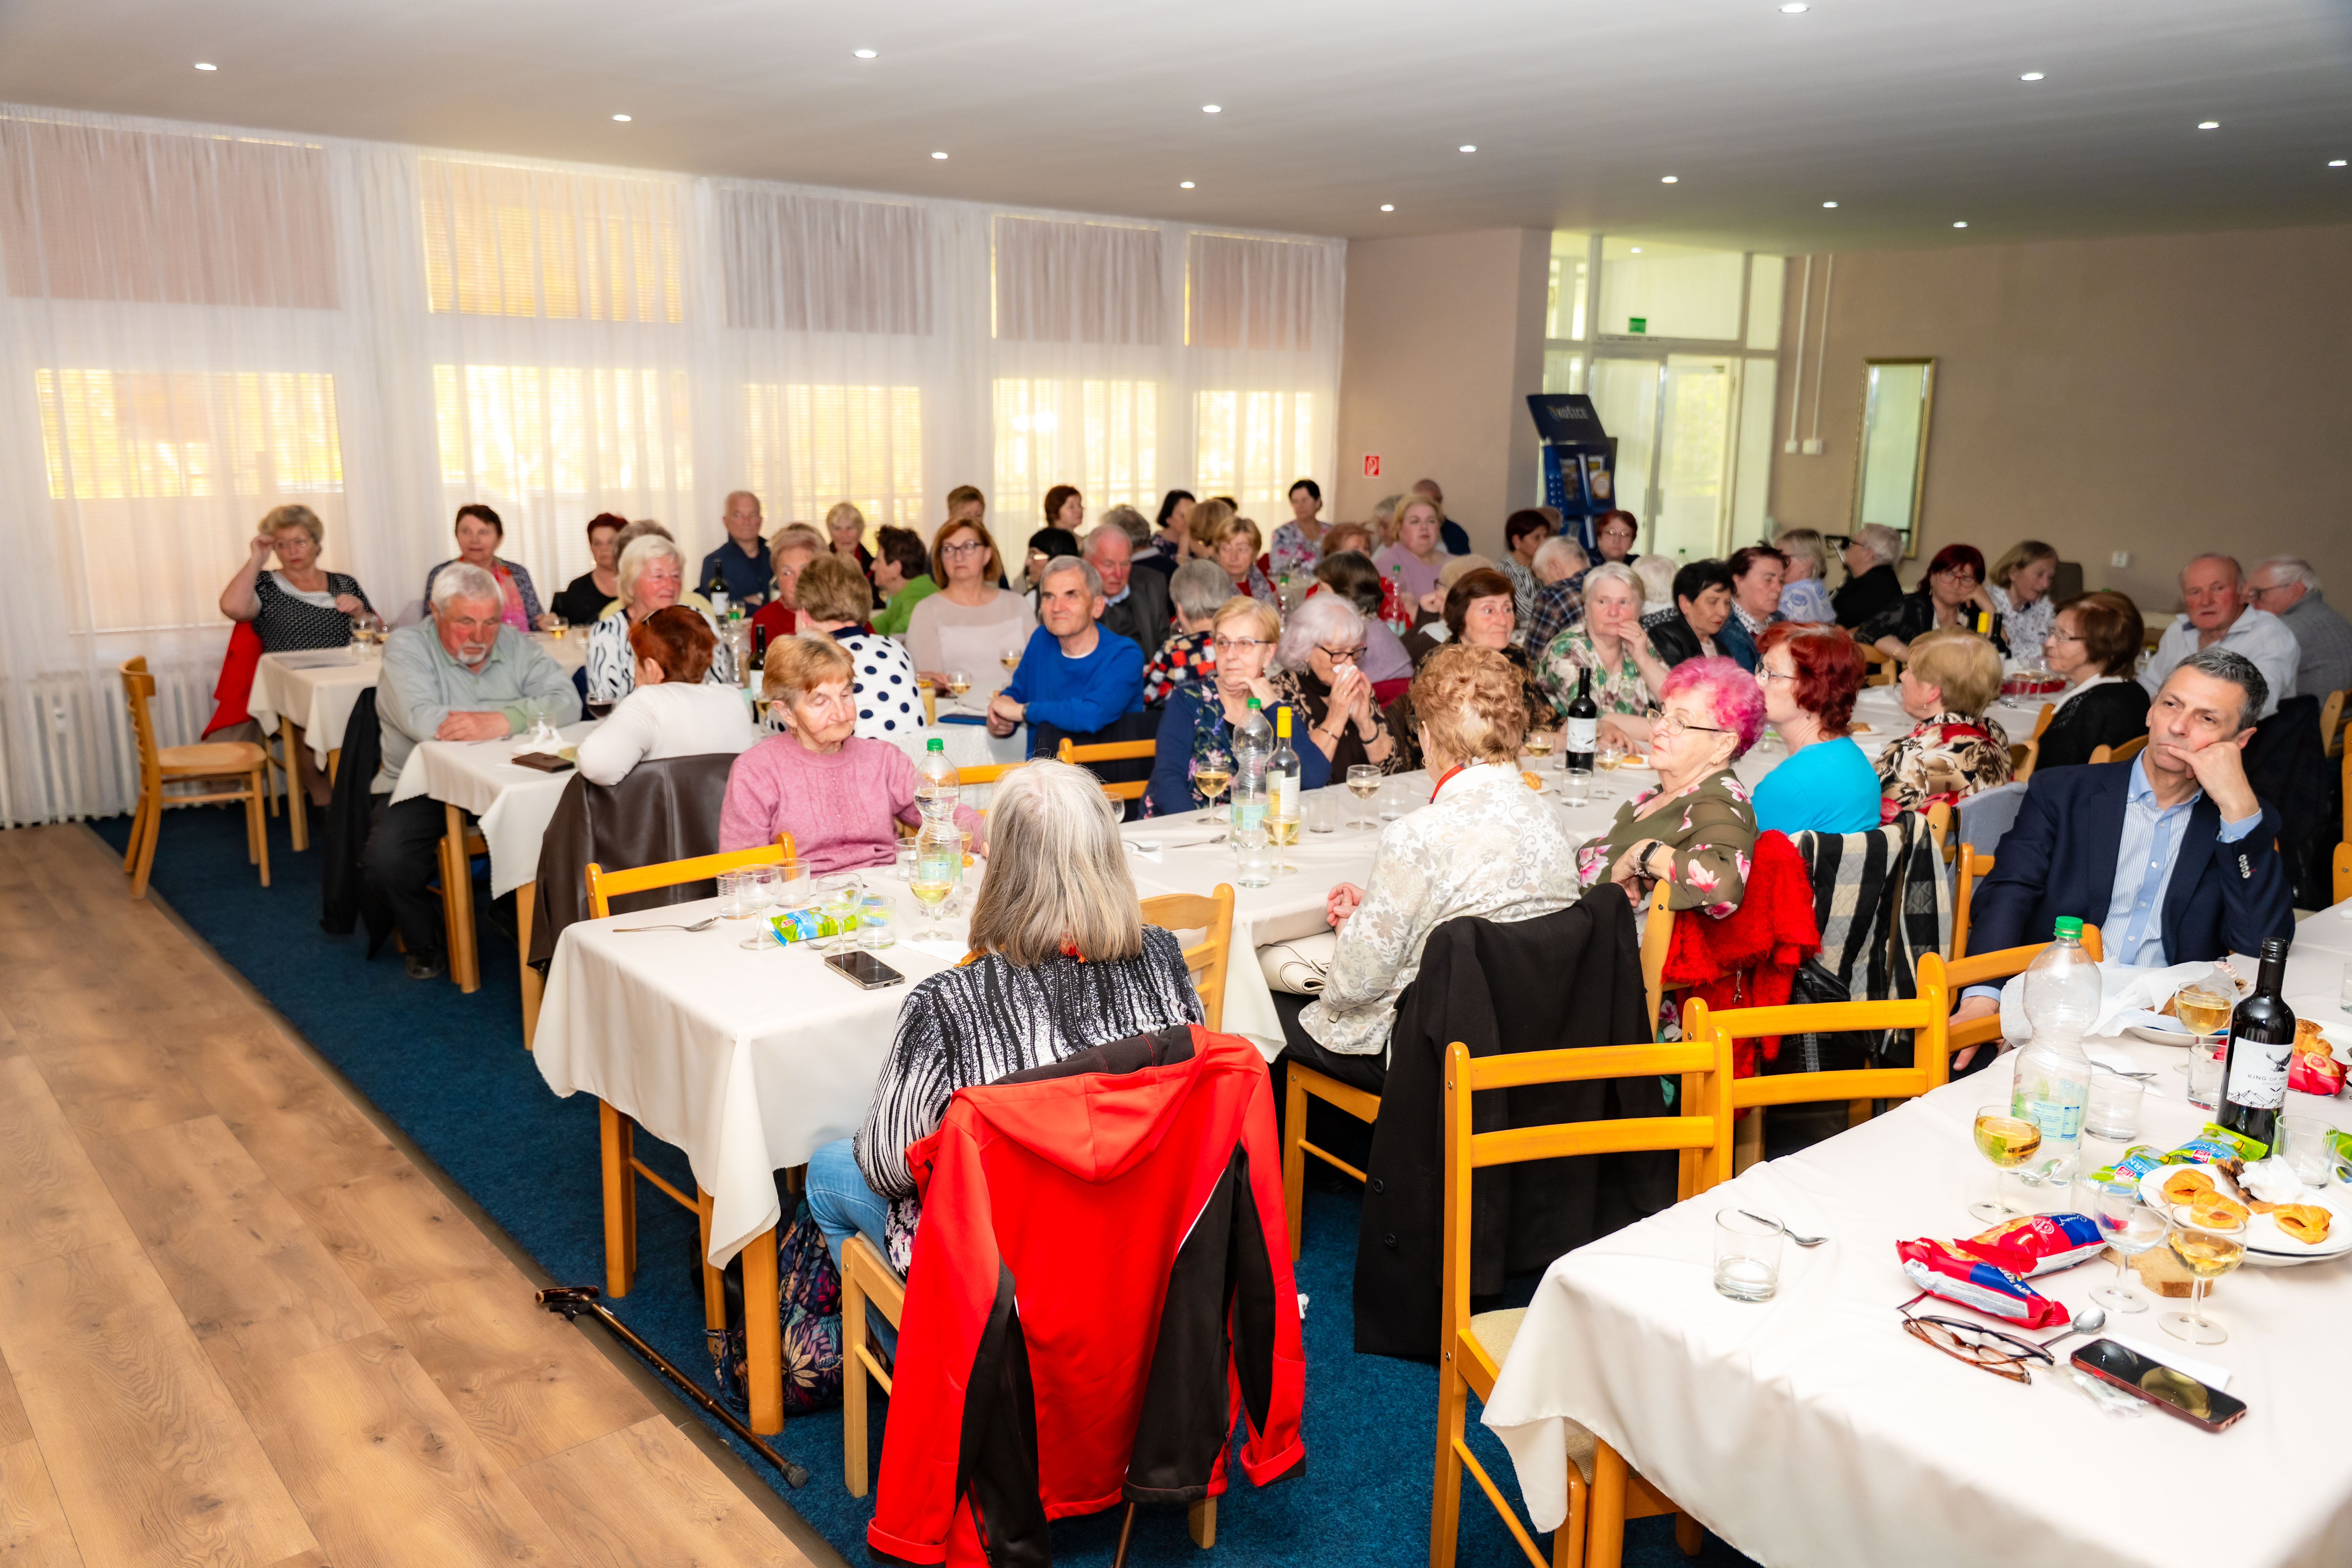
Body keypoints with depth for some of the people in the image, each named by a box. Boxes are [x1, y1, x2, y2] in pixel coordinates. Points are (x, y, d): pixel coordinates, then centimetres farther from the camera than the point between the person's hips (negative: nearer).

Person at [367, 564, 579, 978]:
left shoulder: (516, 646, 5)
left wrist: (502, 721, -29)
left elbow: (568, 702, -10)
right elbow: (422, 721, -22)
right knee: (385, 860, -27)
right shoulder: (407, 647, -4)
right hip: (423, 789, -2)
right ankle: (426, 944, 7)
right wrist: (528, 709, -18)